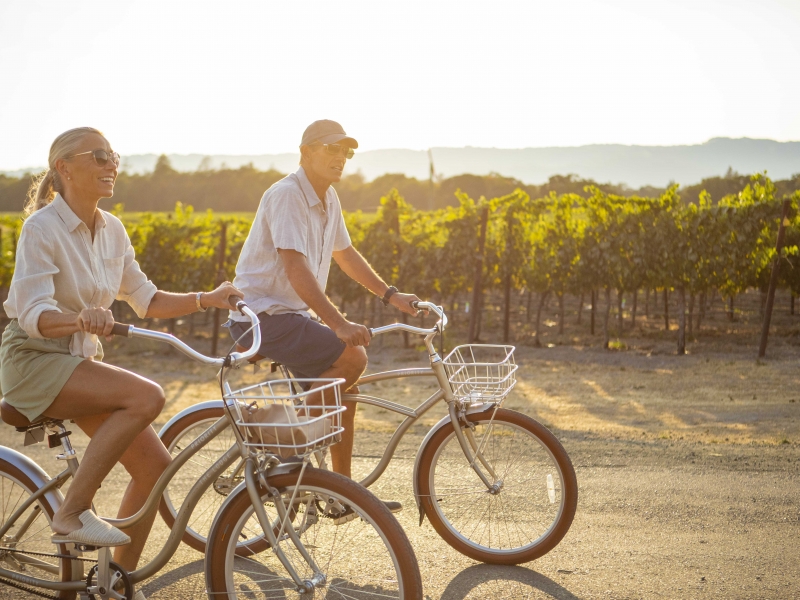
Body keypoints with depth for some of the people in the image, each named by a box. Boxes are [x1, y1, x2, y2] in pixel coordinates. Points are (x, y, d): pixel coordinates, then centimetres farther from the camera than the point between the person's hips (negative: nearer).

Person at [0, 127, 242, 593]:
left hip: (82, 362, 7)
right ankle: (73, 513, -18)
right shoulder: (42, 227, -15)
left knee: (155, 463, -5)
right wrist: (81, 318, -44)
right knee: (147, 396, -29)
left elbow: (146, 300, 10)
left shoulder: (112, 229, 6)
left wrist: (207, 300, -4)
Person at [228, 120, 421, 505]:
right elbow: (296, 268, -29)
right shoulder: (287, 195, -19)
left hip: (289, 313, 9)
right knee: (353, 355, -21)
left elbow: (345, 254, 23)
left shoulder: (328, 199, 10)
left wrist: (391, 295, 16)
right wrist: (339, 324, -36)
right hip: (263, 315, -9)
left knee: (345, 386, 9)